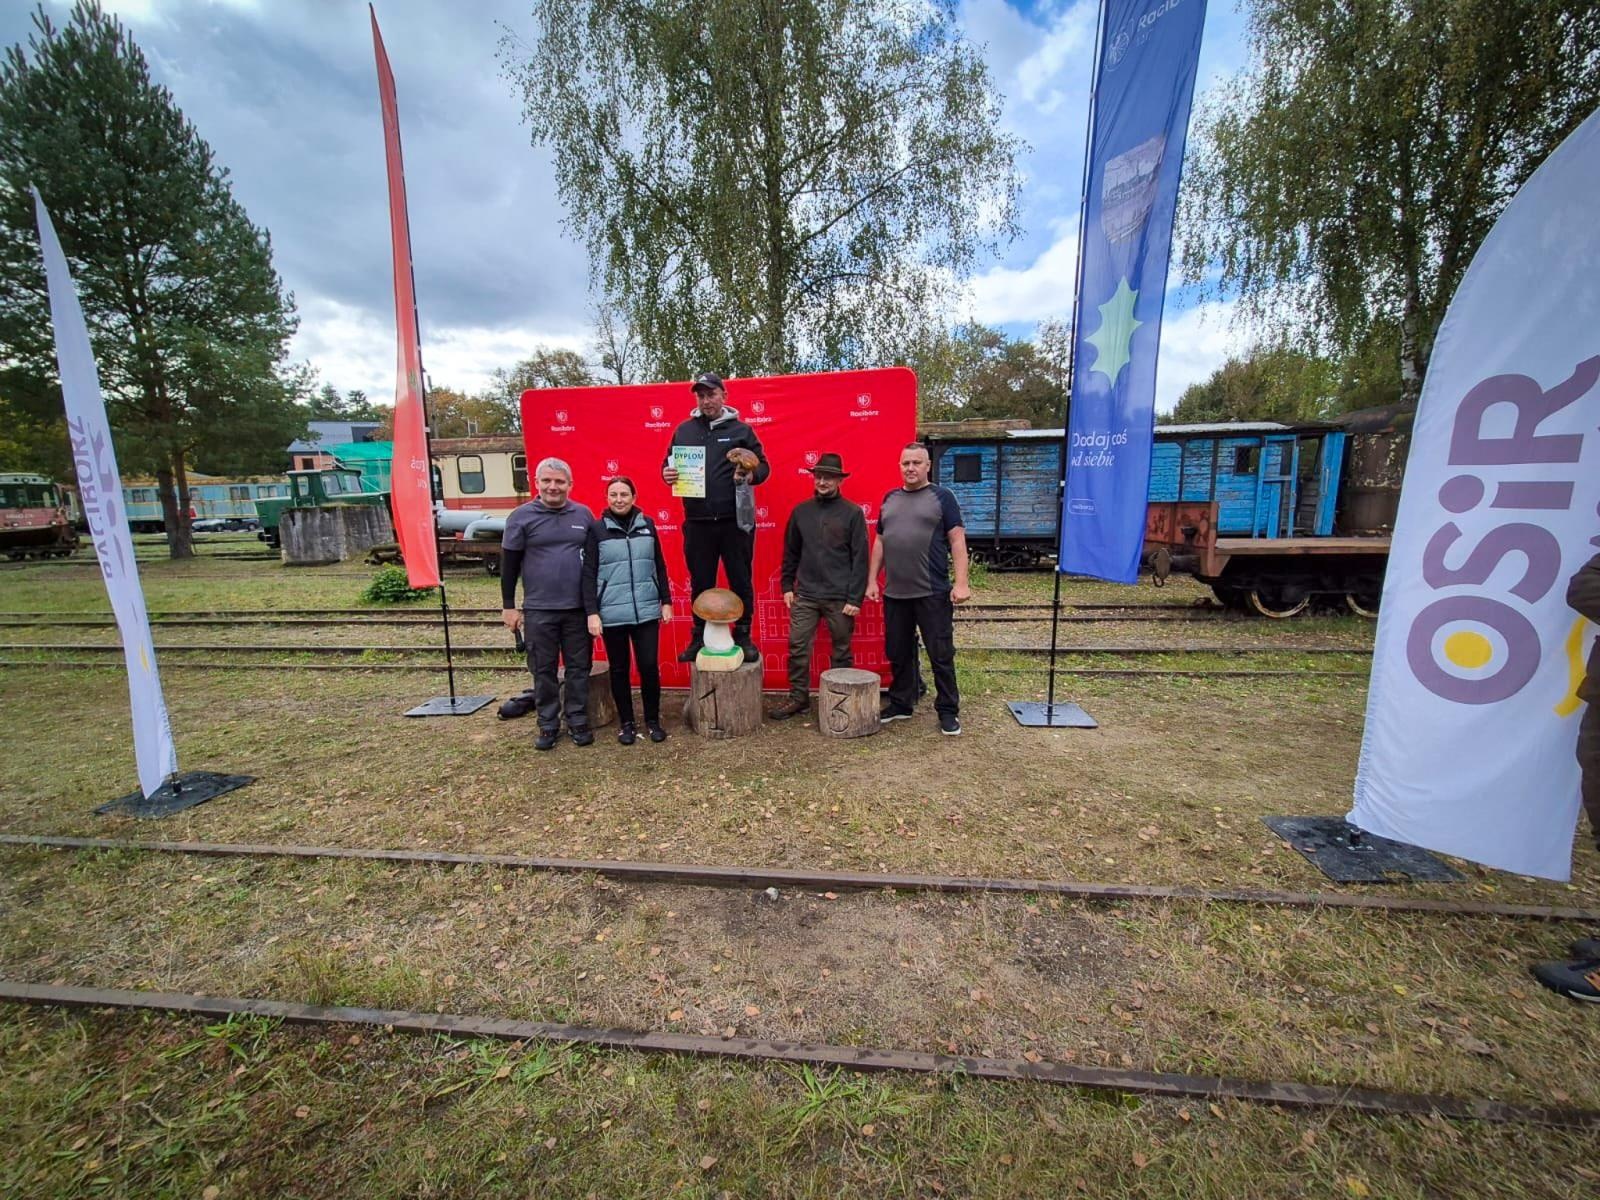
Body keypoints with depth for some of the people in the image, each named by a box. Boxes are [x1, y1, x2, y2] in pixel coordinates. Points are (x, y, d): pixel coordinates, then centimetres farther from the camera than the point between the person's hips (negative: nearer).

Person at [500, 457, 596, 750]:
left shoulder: (584, 514, 5)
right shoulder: (521, 516, -1)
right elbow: (509, 564, 2)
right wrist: (508, 606, -1)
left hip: (578, 608, 2)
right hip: (539, 610, -1)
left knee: (578, 668, 9)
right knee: (543, 671, 8)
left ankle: (578, 721, 21)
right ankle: (548, 725, 21)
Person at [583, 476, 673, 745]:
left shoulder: (647, 524, 5)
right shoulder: (597, 529, -1)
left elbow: (659, 566, 11)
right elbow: (588, 574, -2)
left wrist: (666, 601, 8)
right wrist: (592, 612, -9)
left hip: (647, 611, 1)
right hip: (612, 613, -1)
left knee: (649, 666, 2)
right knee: (619, 670, 9)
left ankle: (653, 720, 21)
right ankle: (626, 723, 24)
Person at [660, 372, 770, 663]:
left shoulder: (741, 429, 5)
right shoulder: (684, 430, 11)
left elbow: (763, 465, 5)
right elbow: (667, 463, 17)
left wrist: (751, 475, -16)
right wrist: (667, 474, -5)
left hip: (734, 521, -2)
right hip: (697, 522, 2)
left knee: (740, 580, 5)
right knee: (700, 582, 10)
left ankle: (743, 636, 18)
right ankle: (700, 637, 23)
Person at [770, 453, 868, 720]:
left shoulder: (852, 513, -3)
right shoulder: (800, 511, 7)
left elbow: (860, 558, -5)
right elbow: (790, 552, 13)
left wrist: (855, 598, -10)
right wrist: (787, 586, 8)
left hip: (840, 598, -3)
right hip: (805, 595, 3)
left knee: (841, 651, 8)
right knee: (797, 647, 3)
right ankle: (798, 697, 18)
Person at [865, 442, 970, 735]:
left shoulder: (941, 498, 0)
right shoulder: (890, 499, 13)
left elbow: (957, 540, -4)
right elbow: (880, 541, 16)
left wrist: (961, 582, -13)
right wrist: (872, 580, 11)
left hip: (933, 593, -4)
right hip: (894, 593, 5)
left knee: (941, 654, 2)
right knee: (898, 653, 13)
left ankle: (948, 710, 15)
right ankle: (901, 704, 28)